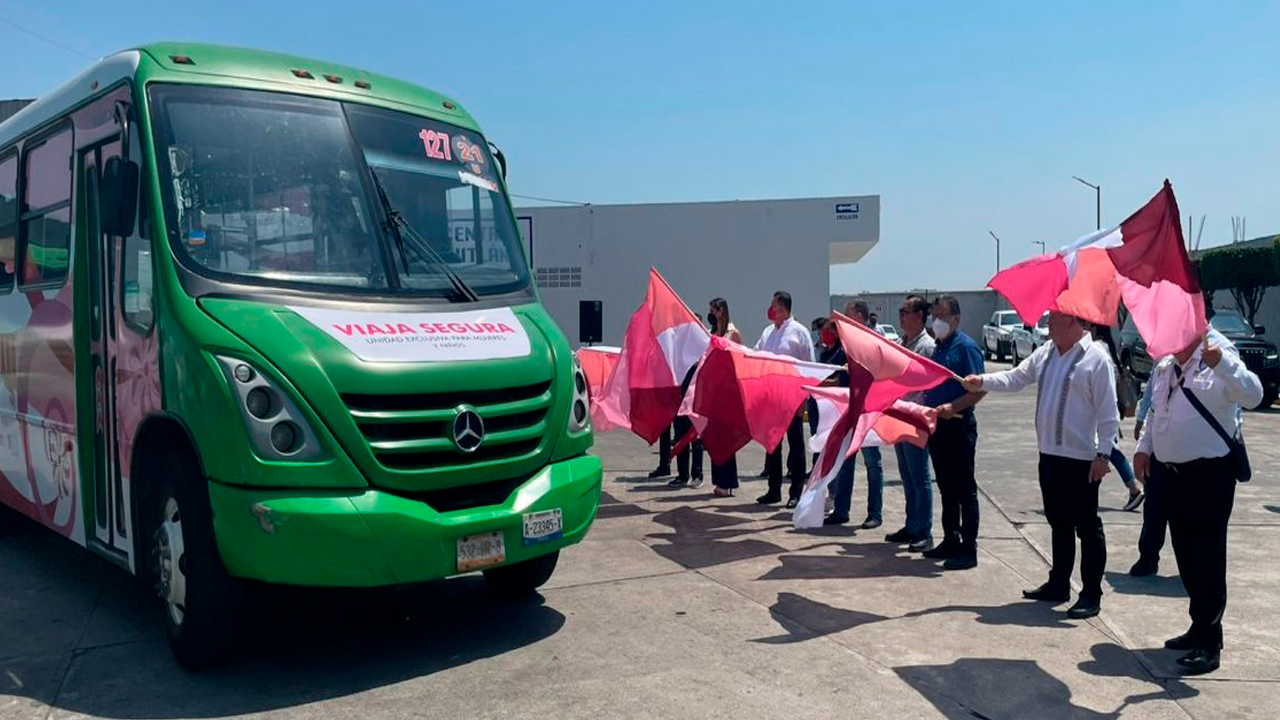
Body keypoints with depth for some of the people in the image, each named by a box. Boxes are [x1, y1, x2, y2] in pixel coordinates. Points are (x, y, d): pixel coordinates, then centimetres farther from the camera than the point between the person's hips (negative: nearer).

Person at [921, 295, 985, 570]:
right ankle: (950, 541, 25)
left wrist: (952, 407, -27)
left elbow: (979, 388, -17)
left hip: (958, 426, -8)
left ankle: (968, 550, 4)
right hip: (937, 425, 8)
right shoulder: (938, 348, 15)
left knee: (964, 490, -2)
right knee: (946, 488, 15)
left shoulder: (966, 347, -11)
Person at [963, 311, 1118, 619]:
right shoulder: (1045, 353, 10)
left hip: (1081, 459, -8)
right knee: (1059, 523, 18)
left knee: (1087, 527, 2)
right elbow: (1016, 378, 16)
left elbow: (1108, 413, -13)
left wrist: (1103, 454, -15)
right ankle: (1059, 585, 31)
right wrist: (983, 382, 1)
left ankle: (1091, 595, 11)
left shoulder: (1096, 358, -12)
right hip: (1050, 455, 8)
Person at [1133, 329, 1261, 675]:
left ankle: (1209, 642, 4)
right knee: (1186, 555, 16)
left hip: (1210, 476, -7)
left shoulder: (1219, 361, -8)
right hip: (1171, 474, 7)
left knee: (1208, 558, -4)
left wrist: (1221, 363, -39)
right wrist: (1144, 448, 15)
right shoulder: (1163, 369, 14)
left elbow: (1253, 395, -26)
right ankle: (1200, 627, 30)